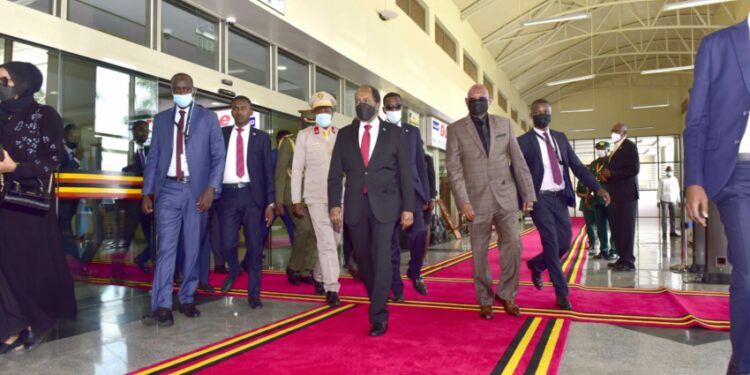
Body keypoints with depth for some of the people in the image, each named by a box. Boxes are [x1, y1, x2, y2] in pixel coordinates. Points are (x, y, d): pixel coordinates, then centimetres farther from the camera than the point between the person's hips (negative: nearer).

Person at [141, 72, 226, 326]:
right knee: (166, 247, -6)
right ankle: (162, 306, -6)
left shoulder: (208, 118, 6)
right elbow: (153, 158, 11)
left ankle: (186, 299, 17)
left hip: (196, 190, -1)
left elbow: (218, 156, 0)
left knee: (193, 248, 5)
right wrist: (147, 192, 3)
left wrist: (211, 189, -12)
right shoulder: (161, 119, 12)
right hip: (168, 189, 1)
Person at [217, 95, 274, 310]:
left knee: (255, 246, 1)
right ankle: (234, 271, 33)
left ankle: (254, 293, 13)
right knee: (227, 243, 0)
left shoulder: (261, 137, 7)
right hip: (228, 194, 1)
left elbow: (268, 171, 4)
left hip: (252, 195, -1)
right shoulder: (222, 134, 11)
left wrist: (270, 203, -2)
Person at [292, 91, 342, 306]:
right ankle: (332, 289, -5)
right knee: (326, 243, -9)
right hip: (316, 197, -3)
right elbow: (297, 169, 3)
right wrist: (296, 200, -2)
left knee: (333, 242, 11)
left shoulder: (342, 135, 7)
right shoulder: (304, 136, 4)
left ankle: (318, 276, 33)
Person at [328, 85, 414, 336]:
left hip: (384, 204, -2)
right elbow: (335, 172, 6)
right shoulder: (345, 134, 9)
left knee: (381, 258, -10)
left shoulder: (394, 133, 4)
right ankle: (378, 302, 29)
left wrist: (408, 207, -2)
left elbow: (405, 173, 3)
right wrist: (334, 204, -4)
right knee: (363, 259, 9)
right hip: (355, 205, 3)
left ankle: (378, 316, -3)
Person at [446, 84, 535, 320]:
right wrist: (463, 202, -13)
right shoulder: (456, 129, 1)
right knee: (480, 252, 5)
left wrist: (528, 194, 3)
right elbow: (453, 168, -5)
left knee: (513, 245, -2)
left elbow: (518, 161, 7)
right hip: (477, 199, -2)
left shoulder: (504, 124, 9)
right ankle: (485, 301, 20)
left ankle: (506, 295, 17)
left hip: (505, 196, 2)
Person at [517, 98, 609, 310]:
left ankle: (536, 264, 35)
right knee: (552, 245, -5)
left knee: (565, 243, 7)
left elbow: (577, 166, 8)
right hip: (540, 199, -5)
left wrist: (597, 188, -2)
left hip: (560, 198, 5)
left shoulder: (561, 138, 11)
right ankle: (562, 294, 6)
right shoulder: (523, 141, -5)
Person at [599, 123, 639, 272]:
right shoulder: (615, 149, 19)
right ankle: (622, 258, 19)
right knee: (616, 228, 11)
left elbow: (634, 169, -18)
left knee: (626, 228, -5)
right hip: (616, 194, 9)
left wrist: (611, 174, -18)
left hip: (626, 194, -9)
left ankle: (628, 262, 0)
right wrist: (606, 175, 1)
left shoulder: (629, 146, -7)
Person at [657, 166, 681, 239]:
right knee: (664, 216, -1)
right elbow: (659, 191, -1)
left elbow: (677, 191, 12)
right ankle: (664, 233, 2)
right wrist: (658, 201, -4)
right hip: (664, 200, -3)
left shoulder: (675, 179, 9)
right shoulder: (662, 180, -2)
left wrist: (678, 201, 9)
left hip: (673, 200, 3)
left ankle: (672, 232, 10)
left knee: (672, 216, 3)